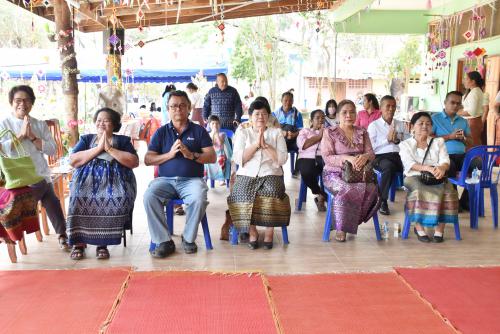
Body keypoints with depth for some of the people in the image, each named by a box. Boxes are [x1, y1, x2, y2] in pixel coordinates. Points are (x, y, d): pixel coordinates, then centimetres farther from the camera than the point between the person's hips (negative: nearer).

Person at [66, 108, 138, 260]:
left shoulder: (123, 140, 18)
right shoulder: (86, 139, 22)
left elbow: (135, 162, 2)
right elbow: (73, 161, 6)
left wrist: (110, 149, -2)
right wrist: (98, 148, -1)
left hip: (114, 179, -1)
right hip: (87, 179, 1)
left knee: (118, 199, -34)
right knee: (78, 198, -32)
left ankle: (103, 242, -25)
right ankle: (78, 242, -22)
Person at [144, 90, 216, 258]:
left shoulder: (199, 131, 12)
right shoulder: (161, 132, 14)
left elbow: (212, 157, 3)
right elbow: (148, 160, 7)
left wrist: (191, 155, -12)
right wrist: (169, 154, -8)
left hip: (192, 179, -1)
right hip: (165, 179, 2)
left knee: (199, 199, -34)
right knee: (149, 197, -29)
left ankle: (188, 238, -10)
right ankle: (164, 241, -18)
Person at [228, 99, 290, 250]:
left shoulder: (276, 133, 13)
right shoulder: (242, 132, 13)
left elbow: (282, 159, 0)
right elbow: (238, 159, -2)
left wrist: (265, 145, -8)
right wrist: (256, 144, -9)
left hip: (271, 175, 0)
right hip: (247, 175, 1)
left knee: (272, 193, -32)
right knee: (243, 195, -30)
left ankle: (269, 232, -12)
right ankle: (252, 232, -8)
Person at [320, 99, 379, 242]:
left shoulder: (362, 132, 14)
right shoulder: (329, 132, 2)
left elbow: (371, 154, 7)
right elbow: (327, 157, -8)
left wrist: (365, 156, -18)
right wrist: (347, 158, -24)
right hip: (335, 173, -3)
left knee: (372, 189, -28)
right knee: (350, 189, -35)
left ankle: (351, 221, -10)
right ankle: (341, 228, -20)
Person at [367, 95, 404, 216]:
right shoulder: (374, 125, 9)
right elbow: (371, 147, -2)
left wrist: (398, 140, -1)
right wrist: (387, 139, -6)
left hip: (399, 155, 4)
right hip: (381, 156, -3)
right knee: (389, 166, -39)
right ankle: (382, 201, -25)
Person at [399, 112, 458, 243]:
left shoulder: (438, 142, 19)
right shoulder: (405, 144, 11)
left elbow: (445, 161, 3)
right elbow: (409, 164, -8)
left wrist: (442, 168, -24)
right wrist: (428, 168, -27)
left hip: (437, 178, 3)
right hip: (414, 177, -2)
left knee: (447, 190, -30)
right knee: (420, 190, -36)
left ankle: (439, 228, -22)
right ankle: (419, 227, -25)